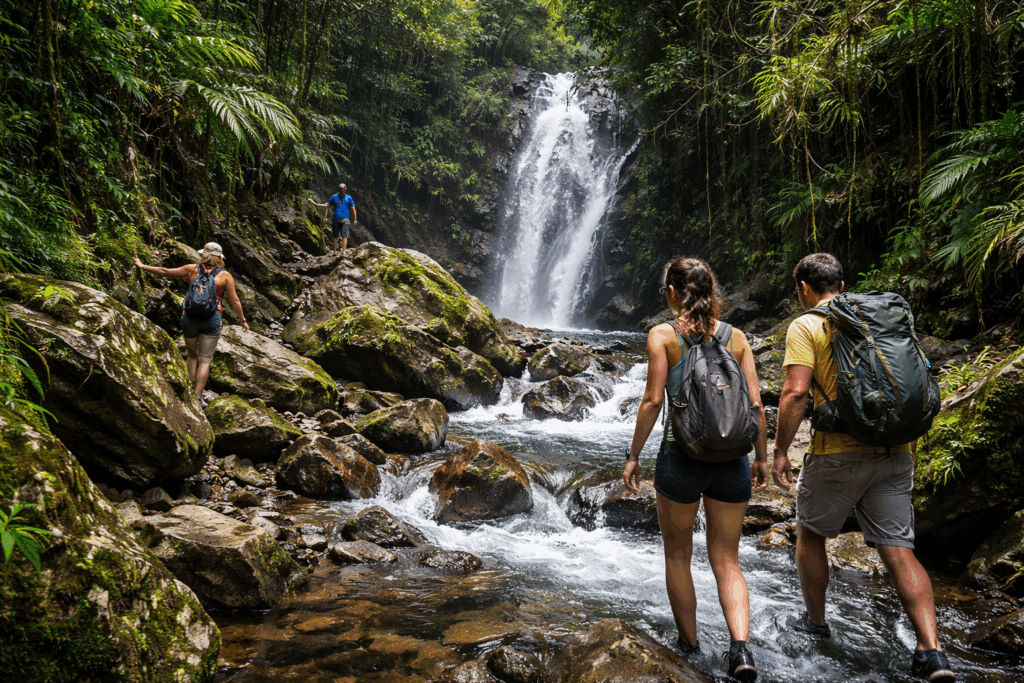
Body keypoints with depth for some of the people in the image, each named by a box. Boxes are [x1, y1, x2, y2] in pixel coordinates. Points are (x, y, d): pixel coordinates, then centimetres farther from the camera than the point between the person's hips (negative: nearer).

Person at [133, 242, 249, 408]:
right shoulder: (225, 276, 1)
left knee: (192, 355, 20)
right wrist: (243, 321, 12)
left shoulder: (192, 269, 6)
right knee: (205, 360, 3)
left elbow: (165, 272, 12)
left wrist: (143, 266, 26)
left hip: (189, 318, 2)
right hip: (211, 320, -2)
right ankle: (198, 397, -5)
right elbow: (234, 302, 1)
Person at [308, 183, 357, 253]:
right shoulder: (334, 197, 11)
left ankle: (343, 252, -14)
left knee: (344, 236, -11)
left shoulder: (349, 198, 8)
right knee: (335, 236, 1)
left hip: (344, 220, -2)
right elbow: (326, 206, 13)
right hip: (336, 219, 2)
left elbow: (353, 209, 10)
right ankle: (335, 252, 7)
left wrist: (355, 219, 6)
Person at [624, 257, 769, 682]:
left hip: (682, 454, -3)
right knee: (726, 560, 13)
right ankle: (740, 647, -4)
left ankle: (689, 647, 25)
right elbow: (755, 403, 3)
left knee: (677, 556, 16)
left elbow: (654, 400, -9)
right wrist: (762, 457, 12)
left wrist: (633, 455, -2)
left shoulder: (663, 335, -3)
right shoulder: (736, 337, 7)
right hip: (731, 456, 3)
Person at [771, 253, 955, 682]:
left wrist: (780, 450, -8)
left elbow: (796, 392, -16)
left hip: (838, 453, -5)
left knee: (810, 534, 17)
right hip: (894, 453, 5)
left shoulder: (806, 326, -4)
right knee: (898, 549, 6)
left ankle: (815, 622, 30)